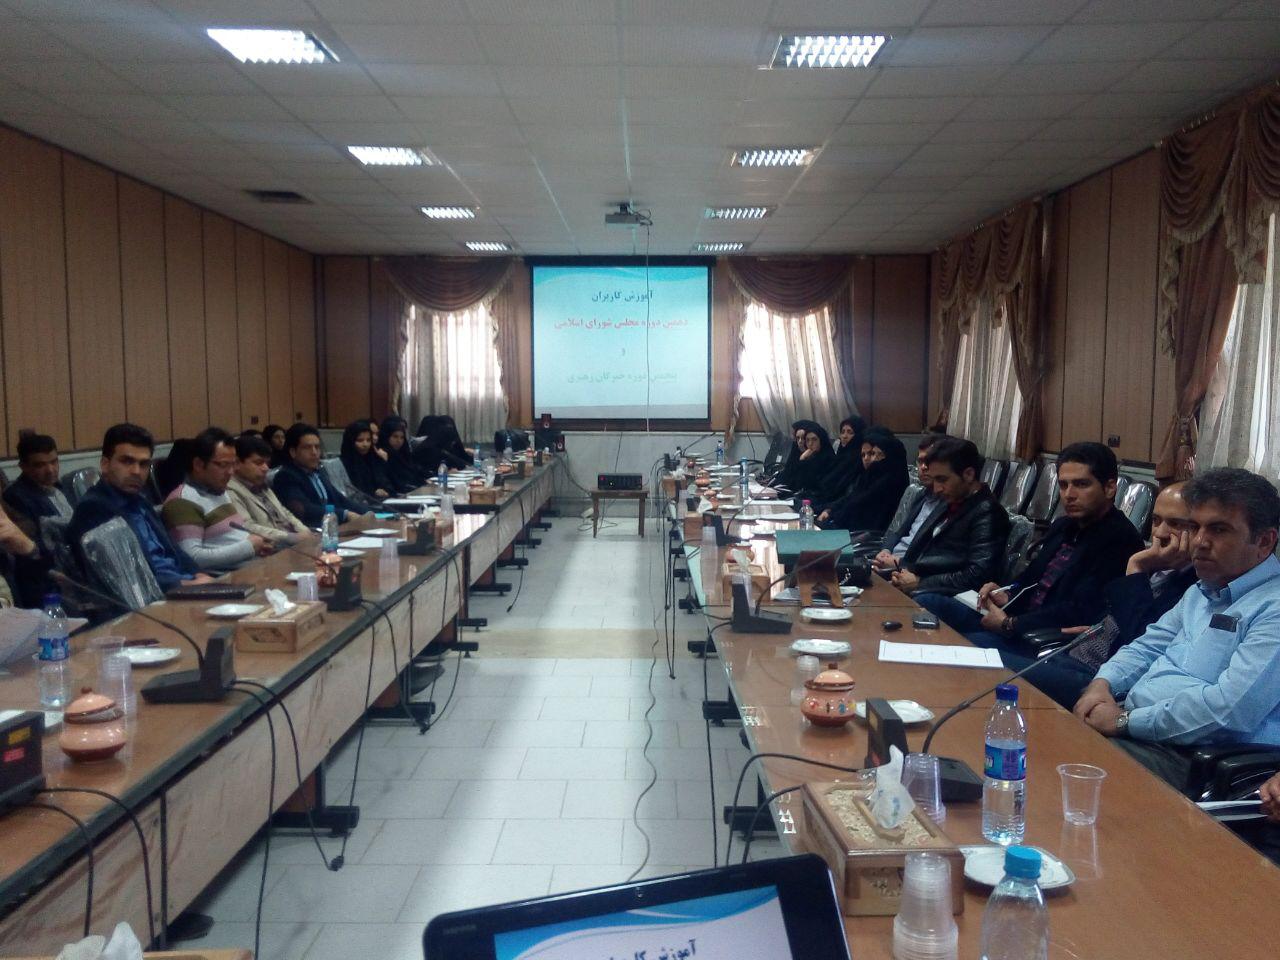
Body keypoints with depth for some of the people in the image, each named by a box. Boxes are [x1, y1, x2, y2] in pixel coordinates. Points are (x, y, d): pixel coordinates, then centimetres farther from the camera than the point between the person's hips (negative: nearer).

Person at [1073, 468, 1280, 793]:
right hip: (1132, 723, 9)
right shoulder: (1202, 591, 18)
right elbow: (1149, 646, 24)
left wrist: (1126, 720, -17)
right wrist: (1102, 683, 2)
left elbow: (1229, 708, -24)